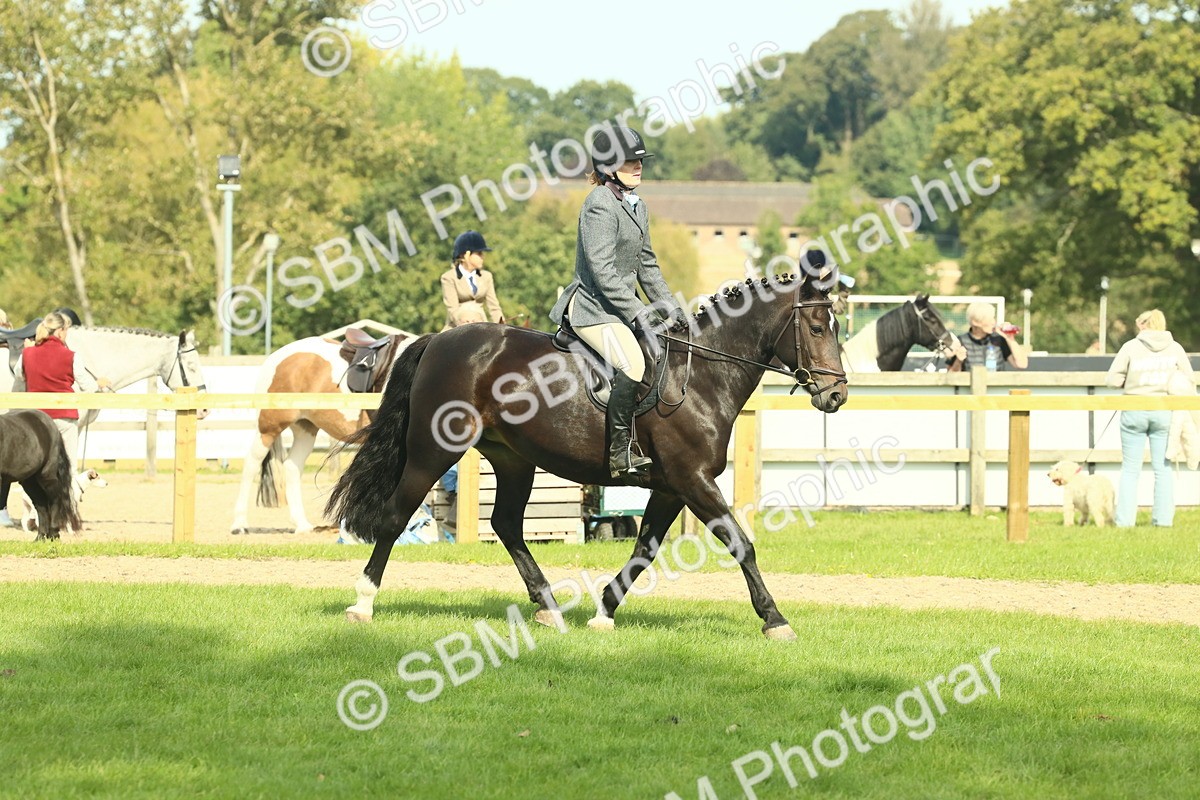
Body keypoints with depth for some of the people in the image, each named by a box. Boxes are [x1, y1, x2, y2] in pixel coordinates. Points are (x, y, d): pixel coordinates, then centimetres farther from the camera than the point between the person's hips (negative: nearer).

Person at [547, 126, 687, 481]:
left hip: (621, 307, 10)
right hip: (595, 308, -10)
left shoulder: (637, 206, 16)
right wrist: (635, 310, -23)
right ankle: (621, 451, -28)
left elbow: (646, 263, 21)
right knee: (632, 364, -28)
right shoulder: (600, 205, -14)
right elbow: (601, 268, -20)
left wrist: (666, 303, 9)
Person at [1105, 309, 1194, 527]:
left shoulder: (1131, 347, -3)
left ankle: (1124, 519, 3)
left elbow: (1112, 379, -5)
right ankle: (1163, 518, 4)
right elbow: (1189, 380, 2)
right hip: (1164, 412, 1)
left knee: (1130, 468, 5)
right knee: (1163, 467, 7)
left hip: (1134, 412, -1)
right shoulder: (1175, 348, 2)